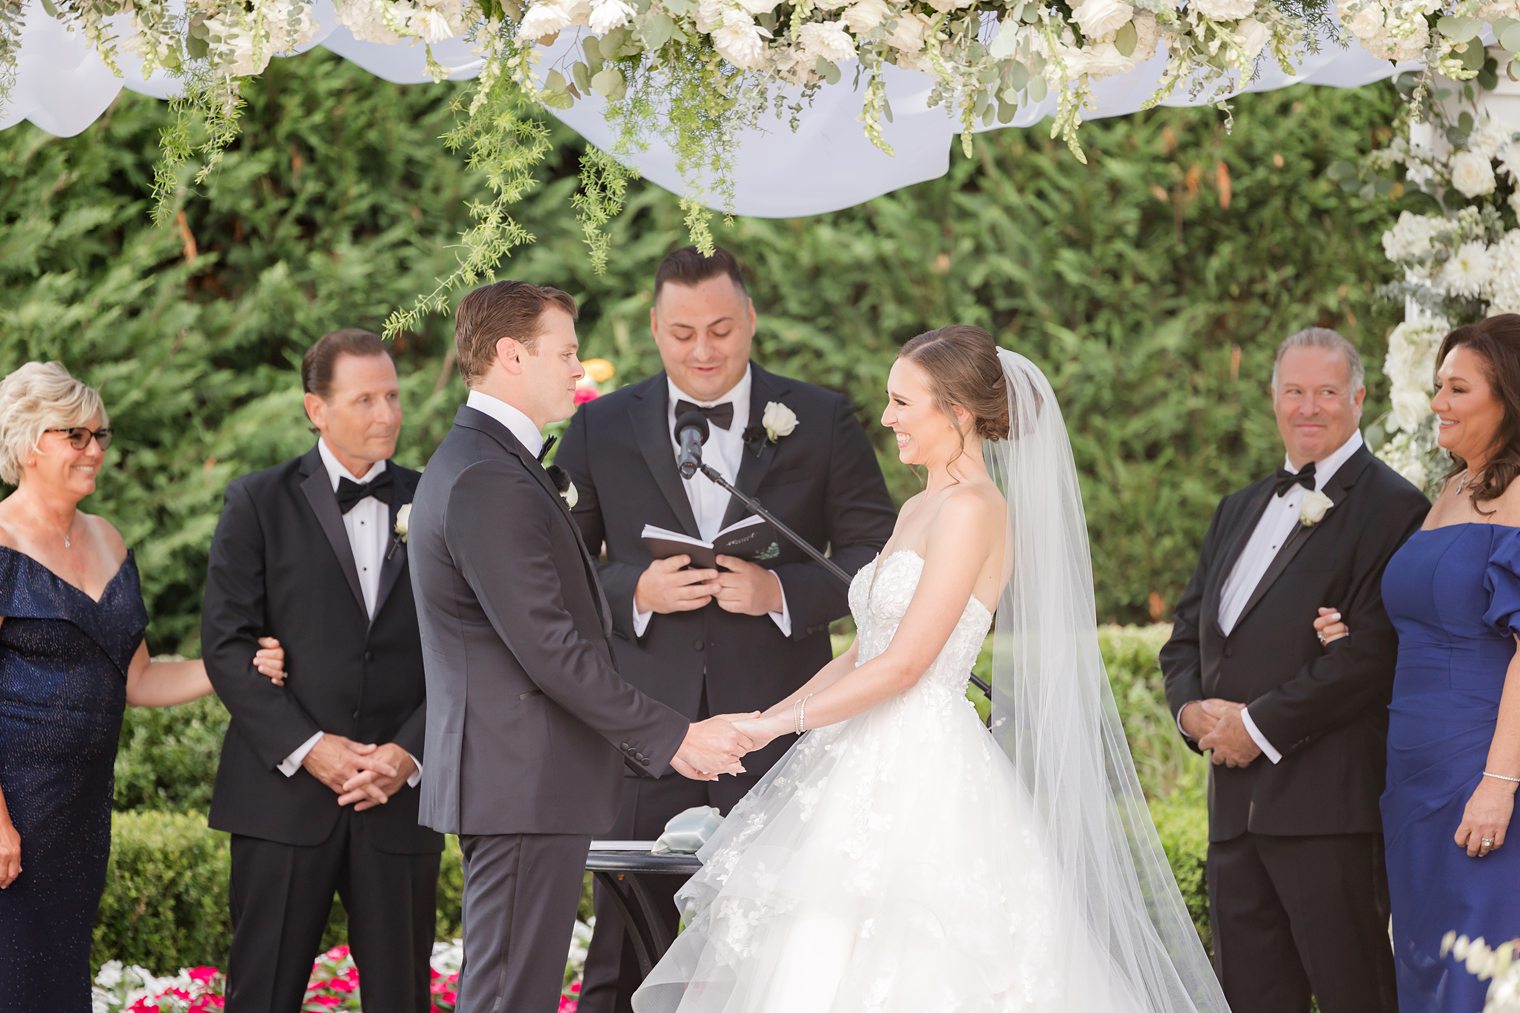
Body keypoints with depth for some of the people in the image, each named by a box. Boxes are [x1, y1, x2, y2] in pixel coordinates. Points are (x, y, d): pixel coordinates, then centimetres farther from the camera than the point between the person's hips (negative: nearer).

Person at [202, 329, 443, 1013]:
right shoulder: (259, 503, 3)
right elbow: (225, 644, -2)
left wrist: (409, 753, -8)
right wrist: (306, 747, -12)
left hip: (401, 795, 2)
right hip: (285, 796, -2)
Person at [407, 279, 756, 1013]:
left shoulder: (479, 465, 18)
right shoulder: (489, 483, -18)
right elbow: (549, 649, -21)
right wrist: (672, 738, -15)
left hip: (517, 783, 11)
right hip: (525, 787, -11)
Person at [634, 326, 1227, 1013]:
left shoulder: (973, 510, -12)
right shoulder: (918, 511, 18)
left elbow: (905, 664, -17)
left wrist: (785, 721, -13)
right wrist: (770, 716, 12)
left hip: (923, 772, -9)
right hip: (871, 770, 9)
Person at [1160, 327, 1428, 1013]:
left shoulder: (1393, 509, -5)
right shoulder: (1239, 509, 21)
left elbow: (1373, 654, -15)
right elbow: (1187, 634, 21)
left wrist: (1259, 725, -13)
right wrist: (1193, 709, 0)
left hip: (1330, 802, -7)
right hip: (1235, 801, 8)